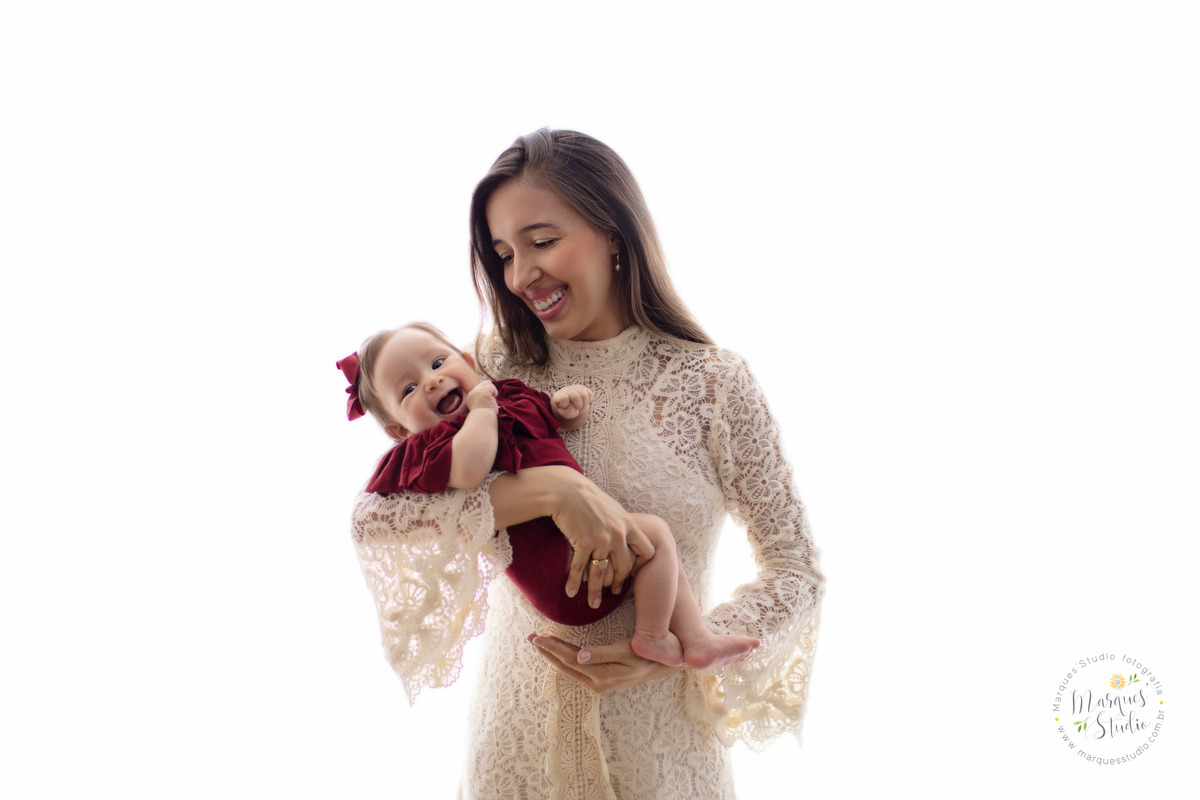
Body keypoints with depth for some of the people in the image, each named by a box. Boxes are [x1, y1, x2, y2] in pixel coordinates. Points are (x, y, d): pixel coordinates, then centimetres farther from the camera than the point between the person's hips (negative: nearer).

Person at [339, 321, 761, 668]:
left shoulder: (513, 398, 17)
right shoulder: (426, 448, -10)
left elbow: (564, 422, 31)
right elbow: (470, 470, -34)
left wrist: (569, 405, 6)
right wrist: (481, 407, -18)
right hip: (553, 561, -10)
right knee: (654, 533, -18)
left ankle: (696, 639, 21)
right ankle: (652, 637, -5)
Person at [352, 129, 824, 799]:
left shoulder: (713, 384, -8)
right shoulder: (498, 371, -3)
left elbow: (798, 572, -4)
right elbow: (373, 515, -15)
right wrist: (548, 490, -26)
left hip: (660, 744, -1)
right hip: (520, 733, 2)